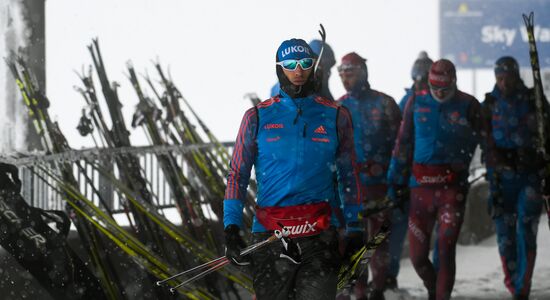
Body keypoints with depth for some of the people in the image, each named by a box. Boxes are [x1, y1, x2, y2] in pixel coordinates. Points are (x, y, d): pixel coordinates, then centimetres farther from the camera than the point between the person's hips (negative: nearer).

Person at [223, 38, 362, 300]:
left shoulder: (336, 117, 9)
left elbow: (348, 177, 16)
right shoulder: (258, 117, 7)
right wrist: (231, 228, -3)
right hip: (269, 230, 0)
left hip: (320, 232, 0)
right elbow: (237, 175, 8)